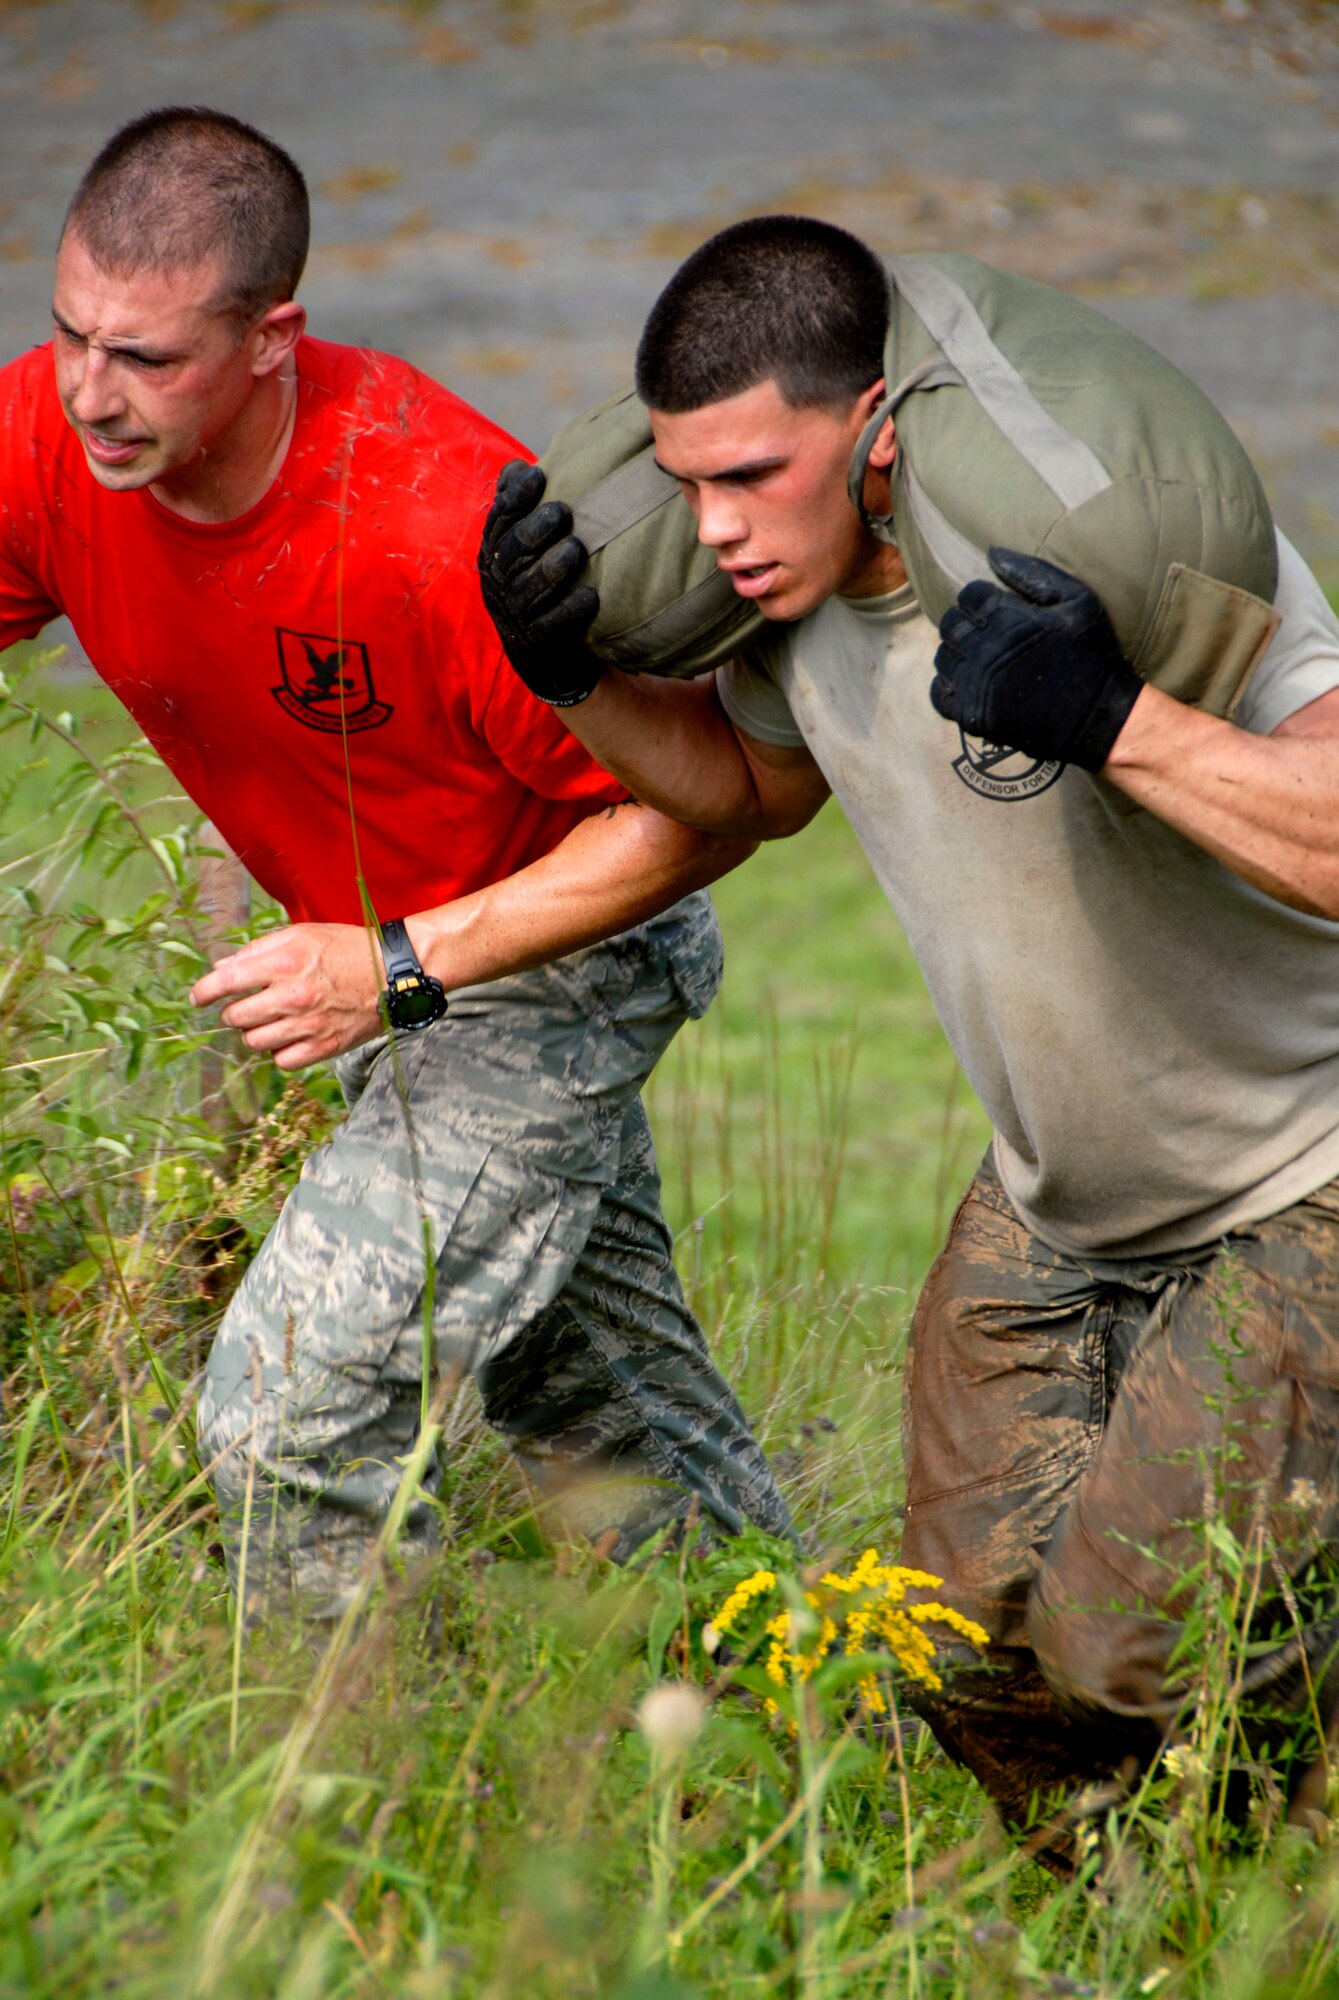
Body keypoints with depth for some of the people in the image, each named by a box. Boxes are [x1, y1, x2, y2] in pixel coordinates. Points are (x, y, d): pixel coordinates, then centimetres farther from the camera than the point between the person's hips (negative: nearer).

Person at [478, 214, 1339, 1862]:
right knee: (976, 1639, 4)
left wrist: (1117, 723, -50)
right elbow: (752, 784, 15)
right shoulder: (796, 587, -9)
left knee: (1137, 1639, -15)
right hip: (1048, 1212, 7)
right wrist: (582, 680, -4)